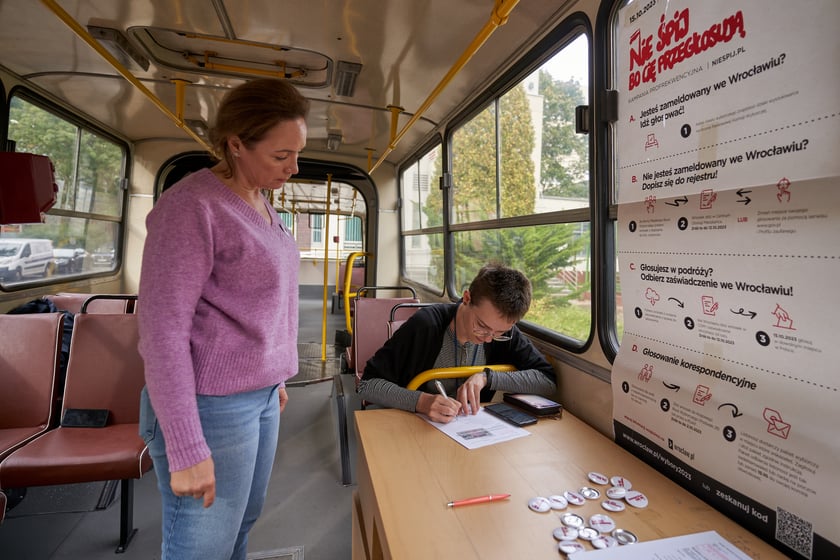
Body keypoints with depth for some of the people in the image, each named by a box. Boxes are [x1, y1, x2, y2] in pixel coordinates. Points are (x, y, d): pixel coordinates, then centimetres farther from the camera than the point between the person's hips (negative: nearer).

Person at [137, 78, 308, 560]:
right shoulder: (191, 206, -17)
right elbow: (162, 328, -19)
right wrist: (186, 450, -19)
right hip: (211, 406, -8)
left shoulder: (259, 202, 8)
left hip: (259, 394, 8)